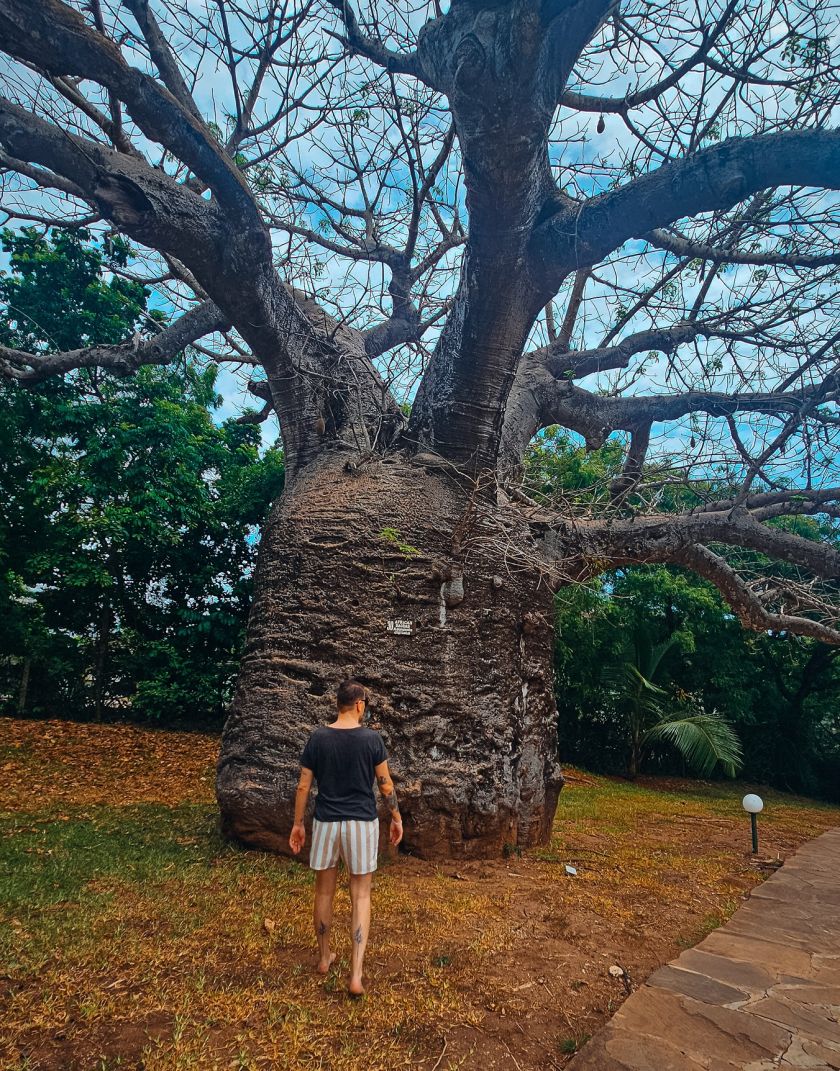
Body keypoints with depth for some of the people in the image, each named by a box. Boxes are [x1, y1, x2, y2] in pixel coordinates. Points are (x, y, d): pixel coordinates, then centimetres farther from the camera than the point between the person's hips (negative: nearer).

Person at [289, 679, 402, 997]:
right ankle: (356, 974, 5)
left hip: (326, 823, 2)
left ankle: (324, 956, 36)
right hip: (362, 824, -2)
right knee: (361, 896, 10)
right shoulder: (371, 738, -10)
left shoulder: (318, 738, -6)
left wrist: (298, 824, 10)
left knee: (324, 892, 20)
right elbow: (386, 784, -4)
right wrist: (396, 817, 9)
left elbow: (303, 786, -2)